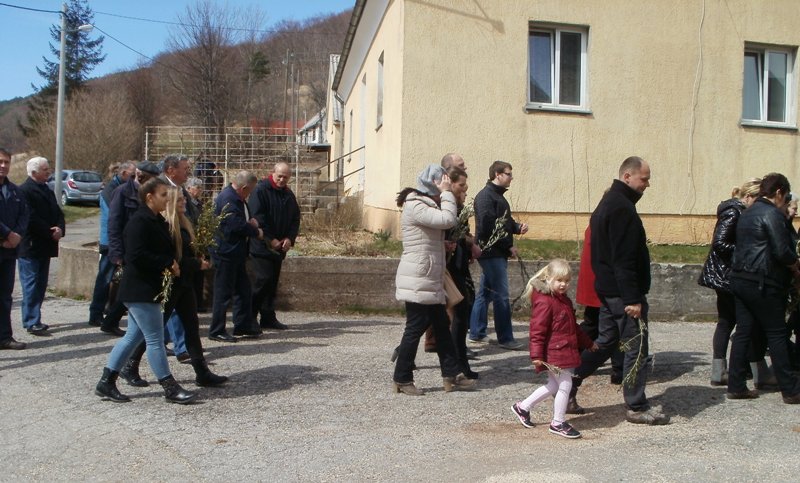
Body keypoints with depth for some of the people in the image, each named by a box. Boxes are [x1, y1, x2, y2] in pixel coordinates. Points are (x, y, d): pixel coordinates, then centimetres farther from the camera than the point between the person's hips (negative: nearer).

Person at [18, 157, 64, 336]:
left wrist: (60, 228, -5)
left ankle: (33, 319, 18)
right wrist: (50, 232, -16)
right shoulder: (24, 190, -11)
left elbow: (58, 213, 15)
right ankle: (32, 322, -3)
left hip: (44, 246, 8)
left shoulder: (47, 191, 17)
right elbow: (30, 219, -19)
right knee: (31, 285, -5)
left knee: (40, 284, 11)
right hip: (30, 247, -8)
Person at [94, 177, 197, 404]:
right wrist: (168, 263, -18)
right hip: (140, 290, -10)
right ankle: (170, 388, 4)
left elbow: (163, 250, 22)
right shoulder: (139, 222, -16)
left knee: (133, 336, 14)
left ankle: (106, 383, 22)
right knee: (155, 339, -4)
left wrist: (171, 264, 1)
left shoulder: (157, 221, 14)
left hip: (148, 288, 10)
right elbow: (137, 255, -24)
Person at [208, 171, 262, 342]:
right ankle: (216, 331, 5)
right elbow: (237, 225, -26)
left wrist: (250, 221, 5)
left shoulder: (237, 198, 13)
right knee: (223, 293, -3)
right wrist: (256, 232, -11)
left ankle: (243, 326, 24)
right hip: (226, 252, -11)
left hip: (236, 253, 11)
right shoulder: (227, 199, -19)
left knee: (243, 291, 15)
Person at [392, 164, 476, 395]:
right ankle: (402, 380, 7)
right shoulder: (414, 206, -15)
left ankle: (451, 375, 17)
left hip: (430, 280, 10)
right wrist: (446, 193, -15)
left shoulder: (427, 205, 19)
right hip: (417, 282, -10)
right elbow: (447, 220, -25)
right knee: (416, 327, -3)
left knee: (441, 325, 11)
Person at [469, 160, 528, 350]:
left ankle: (476, 333, 21)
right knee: (501, 296, -6)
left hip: (498, 253, 10)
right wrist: (509, 246, -15)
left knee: (485, 293, 14)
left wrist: (518, 227, 1)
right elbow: (488, 226, -20)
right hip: (491, 252, -10)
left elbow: (505, 222, 23)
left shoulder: (498, 196, 18)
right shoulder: (486, 196, -13)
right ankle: (505, 338, 0)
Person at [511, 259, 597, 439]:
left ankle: (523, 407, 28)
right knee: (565, 385, -5)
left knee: (554, 385, 16)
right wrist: (536, 355, -25)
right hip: (553, 353, -10)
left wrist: (588, 343, 33)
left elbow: (573, 327, 26)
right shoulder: (544, 302, -17)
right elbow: (537, 331, -21)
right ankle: (558, 423, 10)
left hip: (565, 351, 10)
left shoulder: (564, 300, 14)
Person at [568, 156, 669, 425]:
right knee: (637, 349, 0)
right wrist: (632, 298, -23)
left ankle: (568, 386, 20)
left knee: (606, 343, 18)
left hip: (608, 290, 10)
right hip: (623, 292, -10)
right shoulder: (622, 208, -18)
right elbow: (623, 258, -23)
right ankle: (637, 408, 10)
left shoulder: (608, 203, 15)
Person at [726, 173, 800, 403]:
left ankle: (736, 386, 10)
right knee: (776, 334, 0)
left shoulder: (747, 213, 17)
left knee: (743, 332, 9)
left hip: (740, 279, 8)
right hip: (763, 283, -8)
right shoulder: (772, 214, -12)